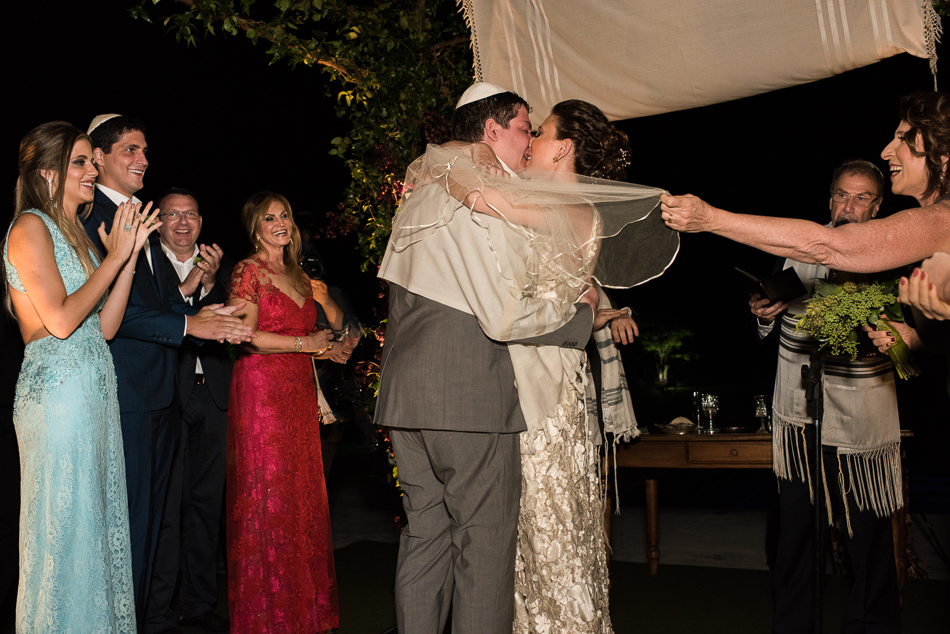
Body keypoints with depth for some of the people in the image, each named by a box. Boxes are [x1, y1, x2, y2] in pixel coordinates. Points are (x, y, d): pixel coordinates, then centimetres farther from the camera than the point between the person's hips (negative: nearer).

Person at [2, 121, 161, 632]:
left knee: (96, 521, 12)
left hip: (94, 390, 8)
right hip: (56, 392, -8)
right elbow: (61, 319, -18)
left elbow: (105, 327, 9)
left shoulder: (78, 233, 17)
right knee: (63, 526, 0)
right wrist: (114, 257, -10)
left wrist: (131, 253, 5)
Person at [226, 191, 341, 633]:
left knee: (301, 497, 8)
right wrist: (305, 343, -9)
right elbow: (246, 337, -13)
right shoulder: (248, 271, -3)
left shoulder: (298, 276, 18)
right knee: (266, 498, -3)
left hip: (299, 393, 7)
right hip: (262, 390, -6)